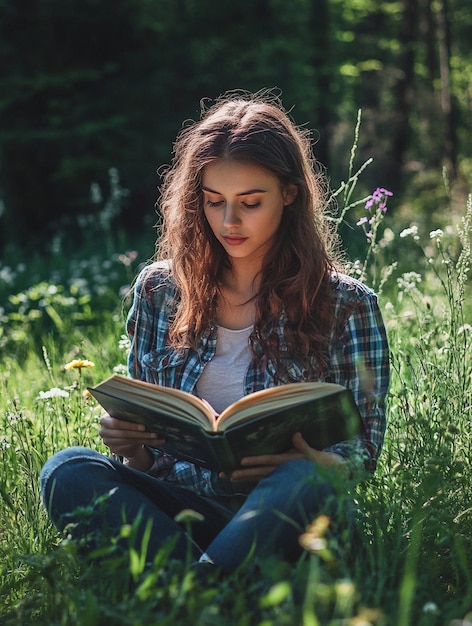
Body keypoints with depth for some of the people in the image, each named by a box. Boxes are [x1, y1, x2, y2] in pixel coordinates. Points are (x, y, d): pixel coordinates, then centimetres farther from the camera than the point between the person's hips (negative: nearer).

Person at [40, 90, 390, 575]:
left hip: (286, 516, -2)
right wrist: (132, 449, -9)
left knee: (306, 481, -37)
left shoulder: (345, 304, 4)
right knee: (68, 471, -25)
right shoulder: (159, 289, 12)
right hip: (180, 509, 3)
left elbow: (362, 451, 4)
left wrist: (313, 463, -20)